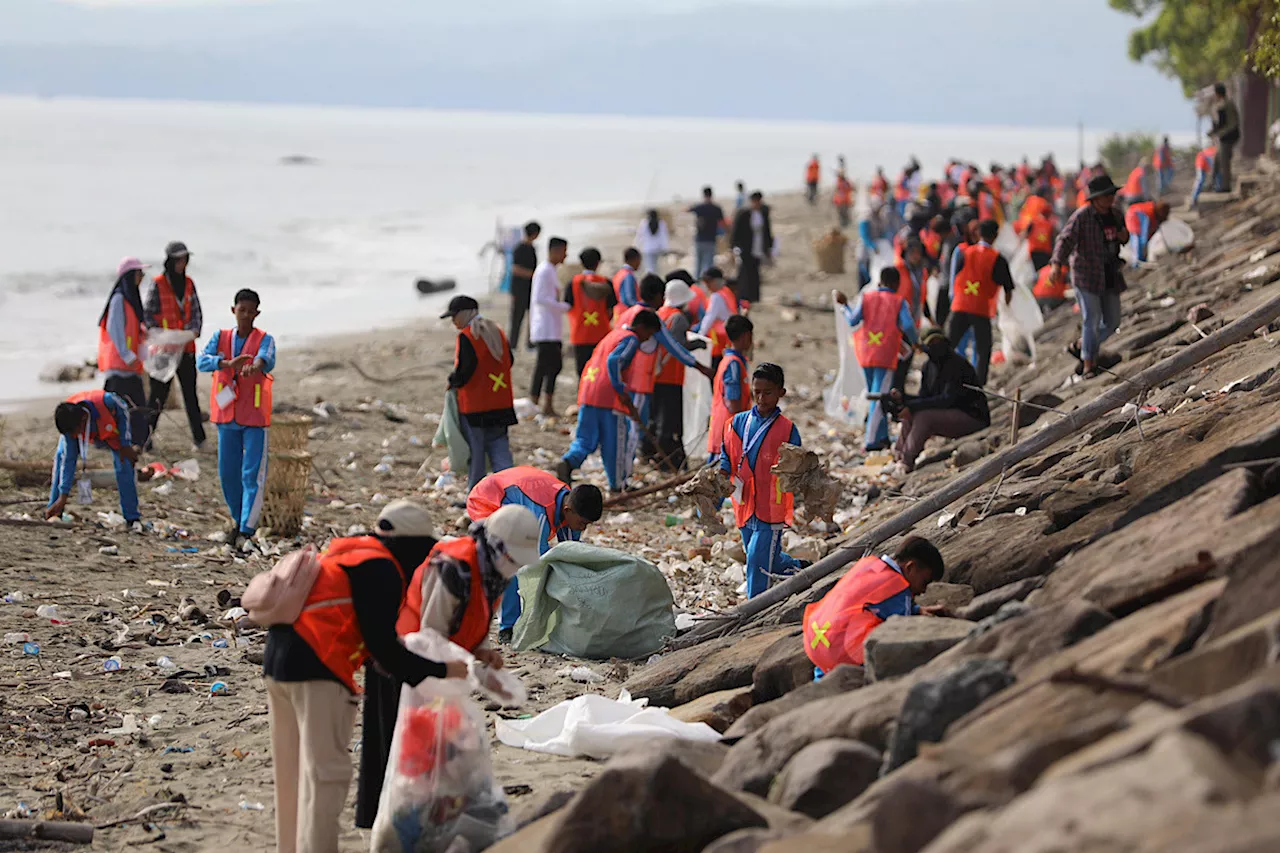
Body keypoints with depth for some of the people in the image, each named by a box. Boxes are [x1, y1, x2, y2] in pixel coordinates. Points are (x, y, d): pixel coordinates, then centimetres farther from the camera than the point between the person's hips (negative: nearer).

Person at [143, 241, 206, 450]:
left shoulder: (188, 284, 10)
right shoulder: (158, 284, -5)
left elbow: (196, 311, 14)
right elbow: (147, 314, -4)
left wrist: (194, 329, -6)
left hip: (186, 347, 4)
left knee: (191, 393, 3)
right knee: (159, 393, -1)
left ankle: (199, 438, 4)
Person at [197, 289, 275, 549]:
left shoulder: (264, 340, -3)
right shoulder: (221, 337, 4)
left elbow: (267, 359, -26)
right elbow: (202, 361, -15)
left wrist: (255, 366, -52)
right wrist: (229, 363, -35)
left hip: (254, 419, -3)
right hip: (227, 417, 3)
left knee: (252, 475, -9)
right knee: (227, 473, 8)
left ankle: (247, 530, -11)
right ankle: (239, 520, 27)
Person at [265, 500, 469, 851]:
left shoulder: (347, 555, 20)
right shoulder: (381, 570, -9)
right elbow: (383, 648, -13)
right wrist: (440, 671, -6)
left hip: (279, 660, 10)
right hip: (317, 668, -10)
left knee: (292, 771, 18)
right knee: (326, 772, -7)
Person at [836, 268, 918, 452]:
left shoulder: (866, 297, 7)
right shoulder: (900, 302, 0)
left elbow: (853, 321, -3)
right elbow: (908, 325, -13)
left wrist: (845, 305, 12)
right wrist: (915, 343, 4)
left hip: (865, 354, 4)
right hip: (885, 356, -4)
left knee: (874, 394, 18)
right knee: (879, 399, -4)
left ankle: (882, 437, 22)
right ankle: (871, 441, -12)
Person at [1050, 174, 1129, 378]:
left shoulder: (1114, 215, 8)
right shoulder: (1082, 216, -13)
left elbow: (1120, 238, 25)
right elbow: (1066, 239, -21)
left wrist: (1124, 237, -1)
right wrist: (1058, 264, -37)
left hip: (1110, 276, 7)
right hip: (1087, 275, -7)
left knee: (1112, 322, 7)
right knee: (1091, 319, -10)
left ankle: (1079, 347, 28)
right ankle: (1088, 364, -1)